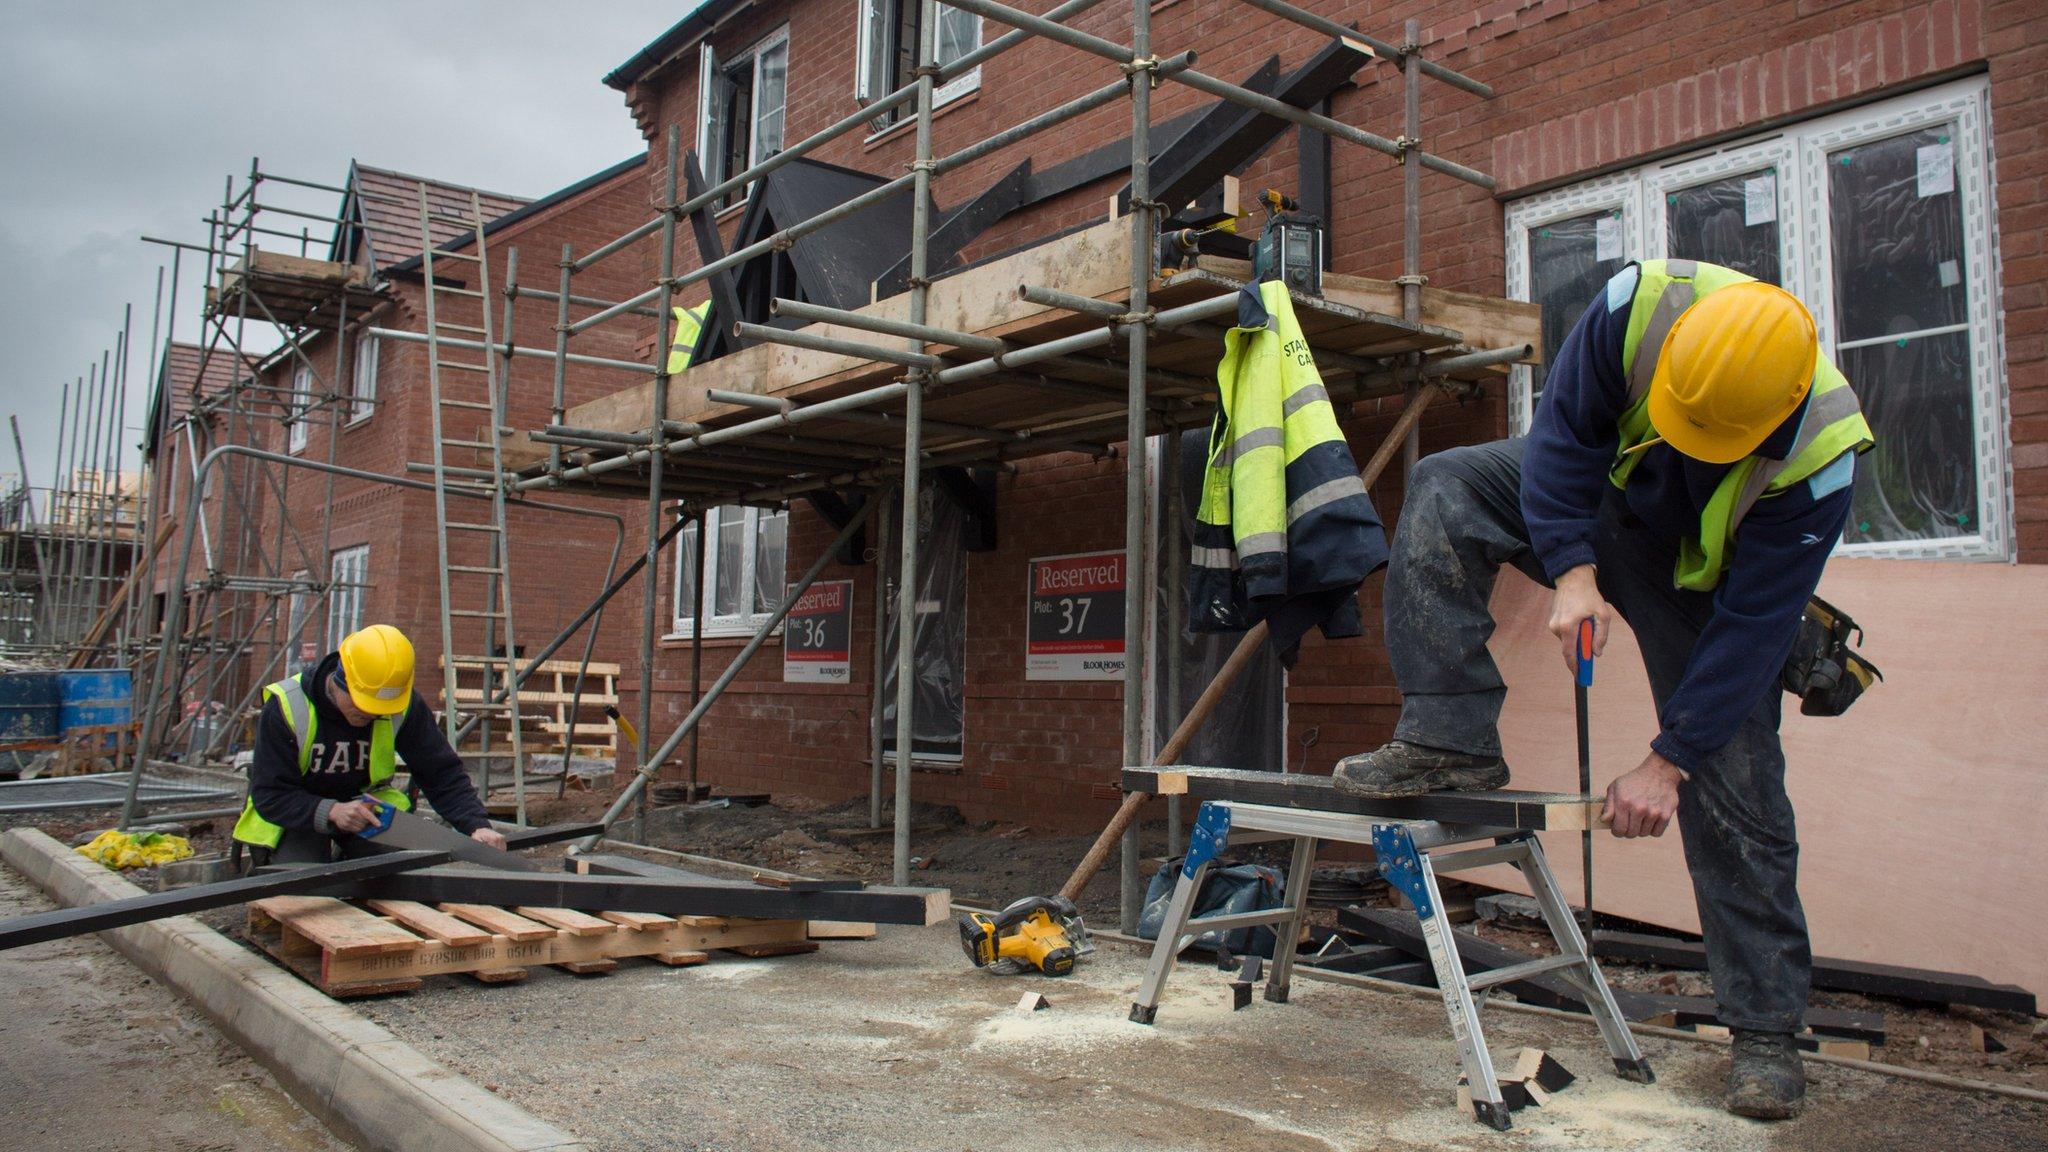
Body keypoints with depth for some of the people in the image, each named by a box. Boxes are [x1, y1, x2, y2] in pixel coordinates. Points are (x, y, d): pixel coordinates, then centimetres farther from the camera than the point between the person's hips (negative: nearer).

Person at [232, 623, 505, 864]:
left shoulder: (405, 704, -18)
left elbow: (442, 773, -14)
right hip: (292, 815, -2)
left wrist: (477, 826, -30)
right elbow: (269, 796, -24)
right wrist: (331, 812, -42)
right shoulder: (286, 706, -25)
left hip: (366, 802, 3)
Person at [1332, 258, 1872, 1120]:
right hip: (1600, 493, 3)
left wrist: (1667, 762, -28)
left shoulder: (1817, 461, -35)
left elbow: (1754, 625, -30)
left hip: (1706, 573, -2)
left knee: (1734, 788, -7)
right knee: (1444, 492, -24)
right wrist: (1572, 575, -31)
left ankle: (1767, 1028, 7)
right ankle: (1453, 744, -24)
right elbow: (1563, 431, -20)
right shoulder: (1639, 306, -33)